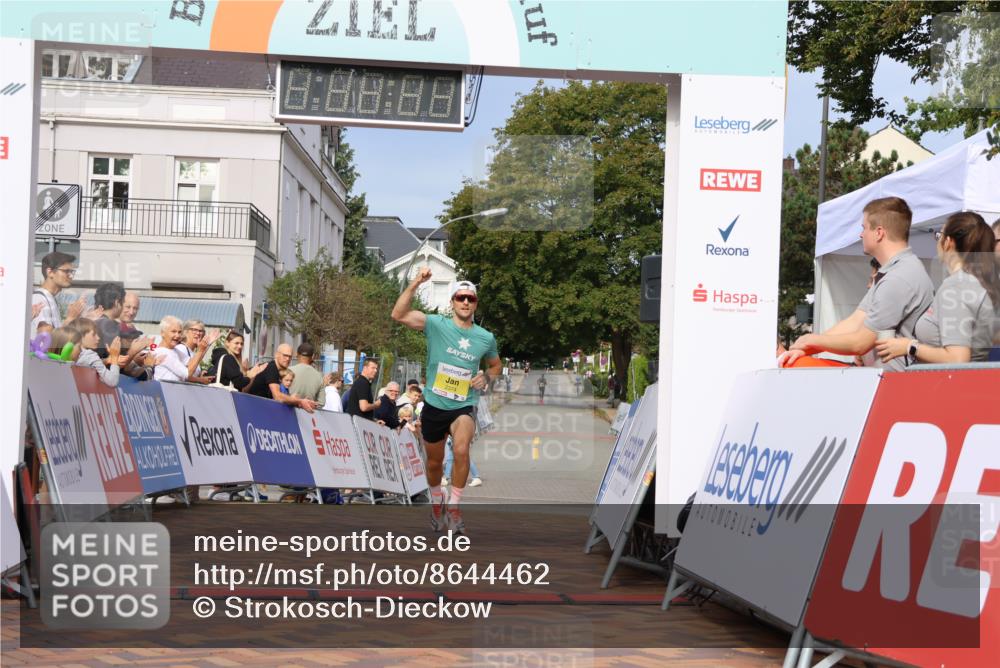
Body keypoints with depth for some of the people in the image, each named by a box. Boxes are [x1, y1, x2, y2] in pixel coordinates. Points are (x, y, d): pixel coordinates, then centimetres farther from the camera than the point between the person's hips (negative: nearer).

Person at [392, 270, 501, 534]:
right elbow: (399, 314, -20)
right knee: (434, 462, 14)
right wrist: (415, 284, -31)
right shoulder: (436, 324, -8)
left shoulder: (486, 338, -1)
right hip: (434, 405, 1)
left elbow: (496, 365, 19)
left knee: (461, 450, -28)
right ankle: (436, 503, 43)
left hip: (464, 407, -1)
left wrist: (487, 377, -4)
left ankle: (454, 507, -13)